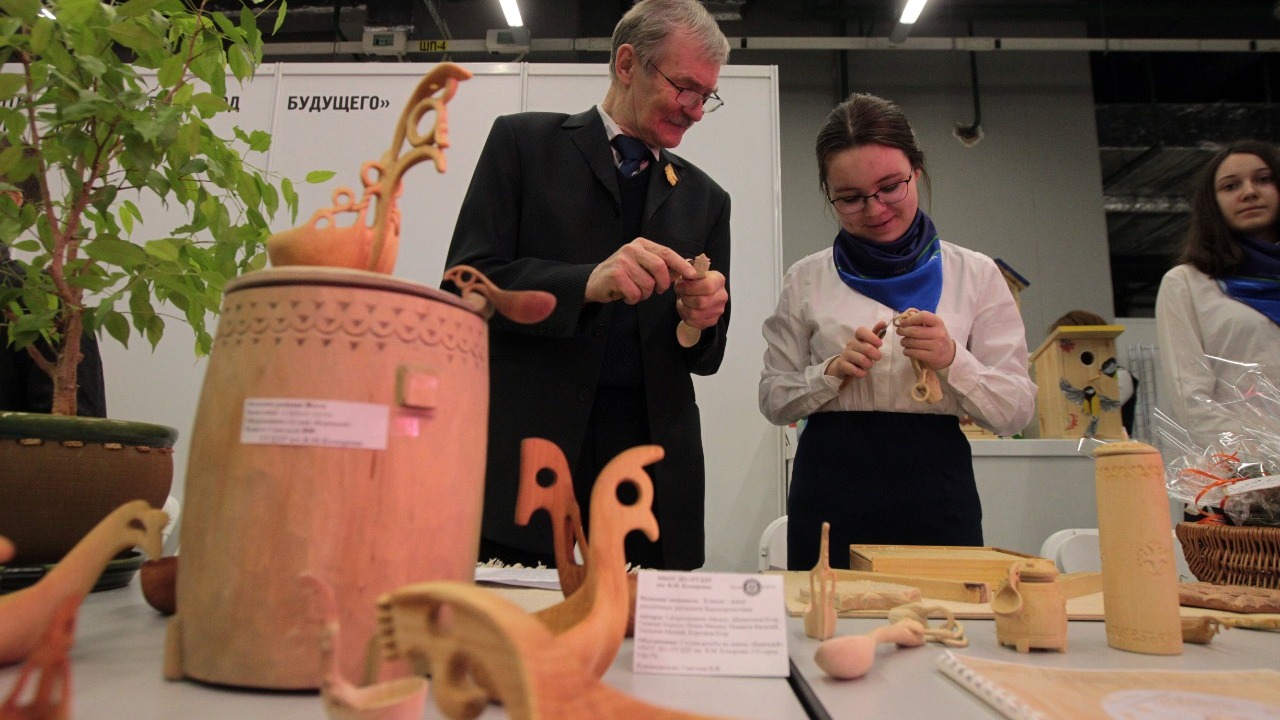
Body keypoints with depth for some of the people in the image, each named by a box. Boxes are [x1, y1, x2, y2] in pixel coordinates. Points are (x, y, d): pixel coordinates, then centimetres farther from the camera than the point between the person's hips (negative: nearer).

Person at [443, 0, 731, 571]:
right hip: (529, 458, -2)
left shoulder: (705, 198, 16)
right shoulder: (522, 141, 7)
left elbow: (706, 357, 17)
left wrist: (704, 319, -6)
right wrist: (586, 282, -19)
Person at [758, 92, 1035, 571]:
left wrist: (952, 360, -16)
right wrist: (832, 370, -12)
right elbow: (774, 399, 5)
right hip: (829, 491, 0)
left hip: (935, 490, 0)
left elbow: (1016, 411, 1)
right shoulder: (807, 279, 4)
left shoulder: (976, 275, 4)